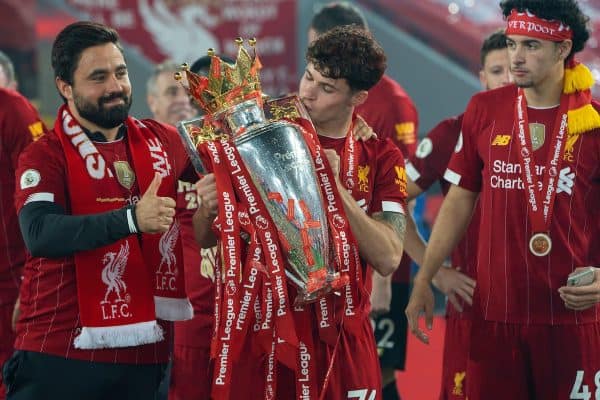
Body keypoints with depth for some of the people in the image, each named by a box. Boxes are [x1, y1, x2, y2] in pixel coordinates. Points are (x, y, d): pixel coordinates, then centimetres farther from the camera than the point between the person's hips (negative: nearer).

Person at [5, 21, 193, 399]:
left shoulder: (165, 141, 9)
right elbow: (40, 234, -22)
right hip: (61, 353, -4)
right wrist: (132, 219, -31)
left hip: (144, 352, 4)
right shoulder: (45, 156, -5)